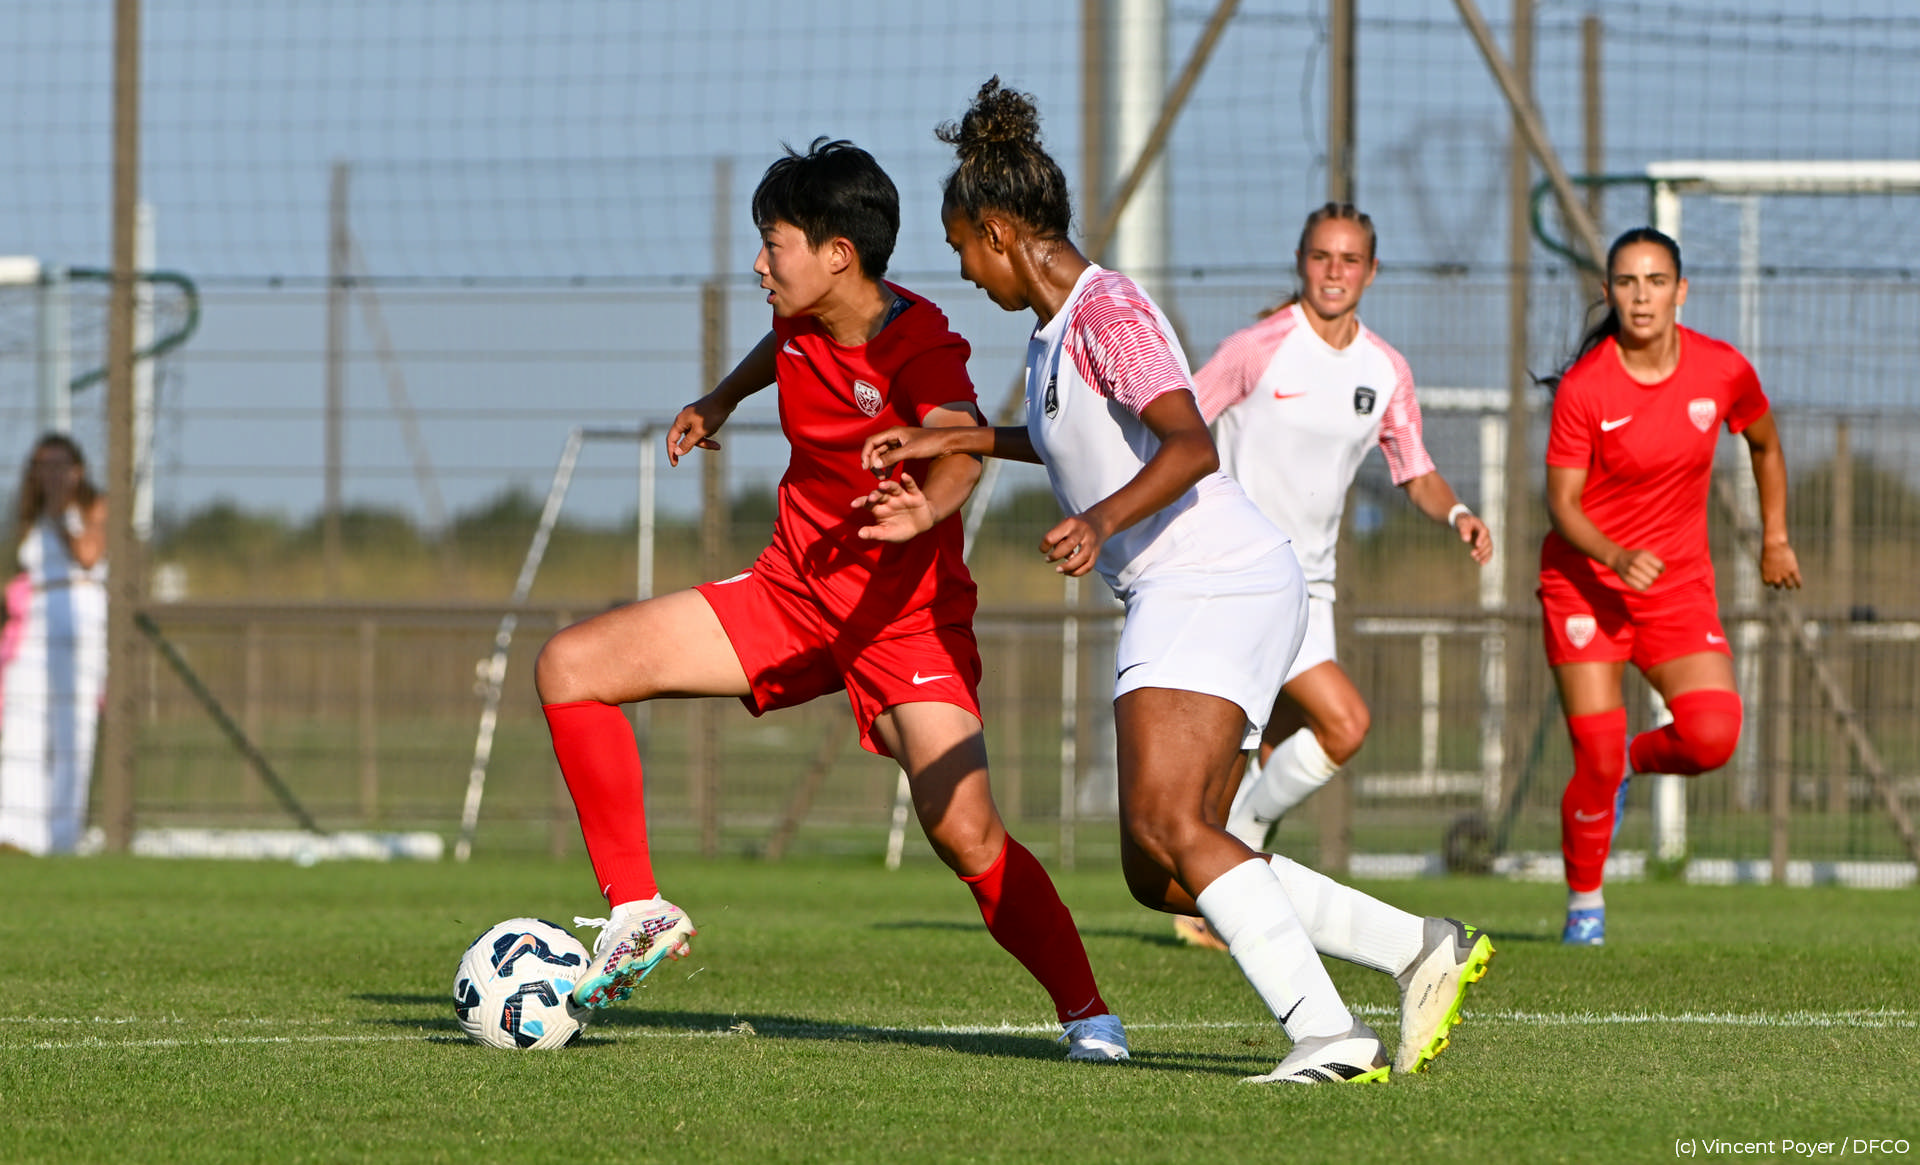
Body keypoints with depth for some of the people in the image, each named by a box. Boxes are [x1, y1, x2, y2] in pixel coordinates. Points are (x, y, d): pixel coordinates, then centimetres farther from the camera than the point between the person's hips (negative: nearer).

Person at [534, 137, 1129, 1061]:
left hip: (904, 613, -7)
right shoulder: (804, 323, -2)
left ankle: (1087, 1015, -4)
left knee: (965, 835, -22)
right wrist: (720, 400, 35)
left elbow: (960, 449, -43)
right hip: (791, 593, 7)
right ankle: (638, 914, 2)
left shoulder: (918, 345, -22)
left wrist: (924, 509, -63)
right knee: (570, 668, -4)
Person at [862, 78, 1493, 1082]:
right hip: (1175, 599, 10)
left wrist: (1103, 520, -41)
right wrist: (951, 442, 39)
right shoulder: (1059, 327, 19)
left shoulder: (1108, 311, -11)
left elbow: (1191, 446, -25)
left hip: (1214, 580, -10)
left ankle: (1327, 1033, -33)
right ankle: (1421, 949, 6)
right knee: (1158, 875, 6)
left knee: (1166, 824, -25)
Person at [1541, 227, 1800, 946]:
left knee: (1712, 737, -18)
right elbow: (1562, 503, -12)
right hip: (1585, 581, -3)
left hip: (1679, 582, 3)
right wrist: (1616, 557, -29)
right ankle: (1584, 903, 13)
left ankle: (1633, 759, 17)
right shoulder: (1584, 387, -14)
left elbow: (1764, 444, 15)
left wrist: (1775, 539, 18)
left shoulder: (1723, 371, -6)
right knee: (1596, 759, -10)